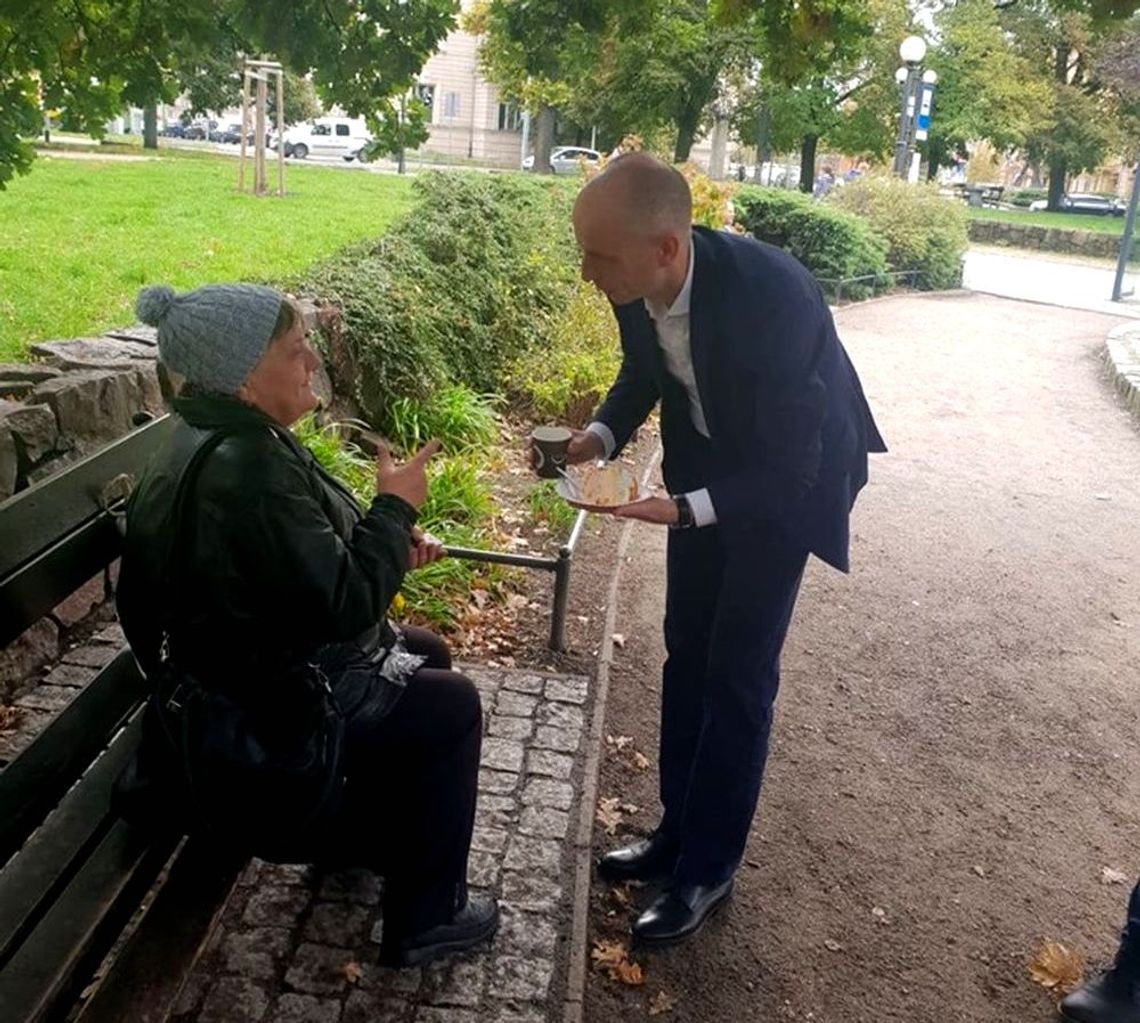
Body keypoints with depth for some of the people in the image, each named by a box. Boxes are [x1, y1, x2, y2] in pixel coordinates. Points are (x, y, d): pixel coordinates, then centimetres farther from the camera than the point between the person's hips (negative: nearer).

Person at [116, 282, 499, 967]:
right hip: (270, 705, -10)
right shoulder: (244, 472, -32)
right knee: (450, 706, 1)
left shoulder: (223, 437, 1)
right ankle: (426, 920, 14)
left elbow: (302, 555, 12)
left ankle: (352, 837, 38)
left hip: (263, 656, 10)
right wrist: (395, 507, -18)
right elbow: (344, 605, -30)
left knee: (425, 654, 23)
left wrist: (391, 542, -1)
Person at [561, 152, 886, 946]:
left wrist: (684, 511, -42)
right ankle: (679, 828, 29)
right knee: (687, 649, 12)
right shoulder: (638, 283, -20)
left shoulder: (771, 296, -38)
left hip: (788, 474, -6)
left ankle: (710, 866, 14)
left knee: (738, 669, -3)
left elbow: (790, 467, -31)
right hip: (705, 457, 6)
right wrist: (605, 433, -15)